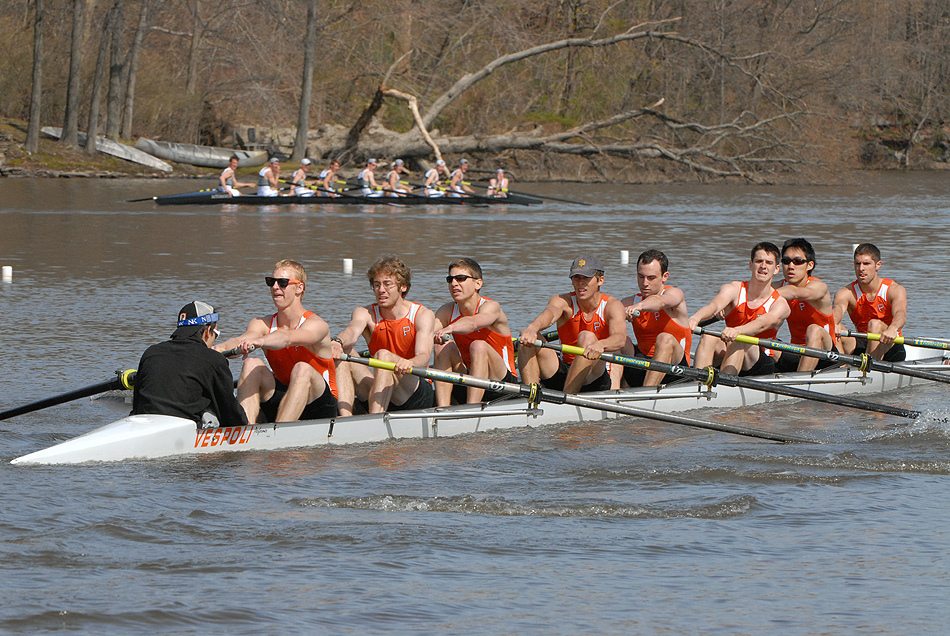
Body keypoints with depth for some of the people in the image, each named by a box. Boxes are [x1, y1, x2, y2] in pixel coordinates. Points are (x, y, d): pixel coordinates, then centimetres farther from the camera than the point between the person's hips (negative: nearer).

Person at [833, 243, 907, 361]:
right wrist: (834, 323, -53)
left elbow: (900, 313, -28)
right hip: (861, 347, 3)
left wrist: (892, 329, -55)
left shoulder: (894, 290, -6)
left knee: (875, 324, -32)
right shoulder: (846, 293, -1)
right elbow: (838, 308, -25)